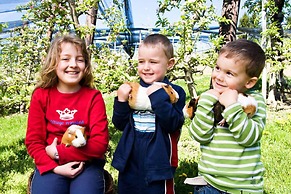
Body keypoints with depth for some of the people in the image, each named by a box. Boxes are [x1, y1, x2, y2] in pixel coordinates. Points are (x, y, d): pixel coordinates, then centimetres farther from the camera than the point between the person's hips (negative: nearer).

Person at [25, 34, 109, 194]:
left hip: (87, 164, -1)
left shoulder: (93, 97, -4)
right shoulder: (41, 96, -1)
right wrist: (55, 167, -15)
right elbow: (33, 141, 0)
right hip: (51, 165, 1)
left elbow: (100, 143, -9)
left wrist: (58, 152, -12)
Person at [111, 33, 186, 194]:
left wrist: (158, 96, -25)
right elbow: (119, 124, 3)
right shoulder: (132, 90, 3)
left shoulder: (174, 92, -7)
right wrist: (121, 100, -12)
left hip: (157, 166, -4)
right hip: (129, 164, 4)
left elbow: (173, 125, -20)